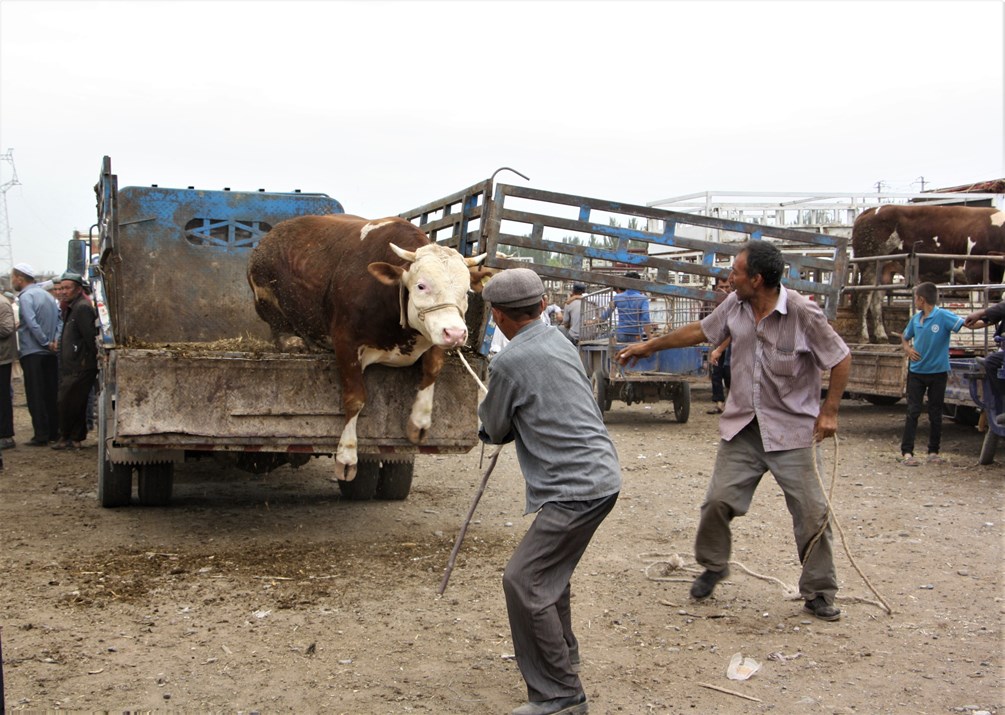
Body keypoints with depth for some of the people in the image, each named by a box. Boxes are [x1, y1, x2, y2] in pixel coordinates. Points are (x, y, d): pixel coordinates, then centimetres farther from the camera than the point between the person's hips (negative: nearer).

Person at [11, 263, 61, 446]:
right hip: (50, 354, 7)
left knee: (36, 396, -3)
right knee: (51, 394, 10)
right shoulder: (47, 295, 14)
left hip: (32, 353, -7)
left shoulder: (26, 297, -10)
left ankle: (41, 435, -3)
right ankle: (54, 433, 13)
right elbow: (59, 320, 12)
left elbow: (32, 324, -20)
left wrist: (46, 342, -12)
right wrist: (53, 342, 2)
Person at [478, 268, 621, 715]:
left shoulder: (509, 362, -14)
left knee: (523, 580, -8)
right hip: (600, 474, 10)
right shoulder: (559, 342, 12)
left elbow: (493, 429, 2)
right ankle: (563, 657, 40)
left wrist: (491, 425, 22)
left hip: (575, 488, -10)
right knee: (549, 569, 24)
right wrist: (502, 428, 20)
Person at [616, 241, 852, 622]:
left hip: (792, 430, -4)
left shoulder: (804, 314, -17)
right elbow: (701, 330, 16)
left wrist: (829, 411, -8)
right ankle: (713, 567, 28)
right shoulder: (735, 305, -1)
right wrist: (650, 346, 21)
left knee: (812, 512, -1)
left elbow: (841, 359, -6)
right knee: (718, 500, 2)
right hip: (742, 426, 4)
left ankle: (818, 593, 16)